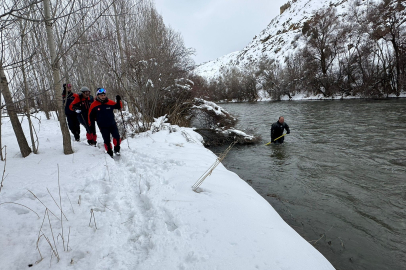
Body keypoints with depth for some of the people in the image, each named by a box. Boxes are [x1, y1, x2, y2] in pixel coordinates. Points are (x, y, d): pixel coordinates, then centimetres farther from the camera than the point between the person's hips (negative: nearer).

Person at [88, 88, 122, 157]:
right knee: (107, 141, 3)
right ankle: (109, 152, 21)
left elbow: (118, 107, 7)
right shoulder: (94, 105, -5)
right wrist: (91, 124, 7)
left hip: (112, 124, 1)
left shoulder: (110, 102, -4)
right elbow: (91, 115, 5)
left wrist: (118, 101, -11)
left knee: (117, 137, -11)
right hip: (103, 127, -1)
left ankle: (117, 149, 12)